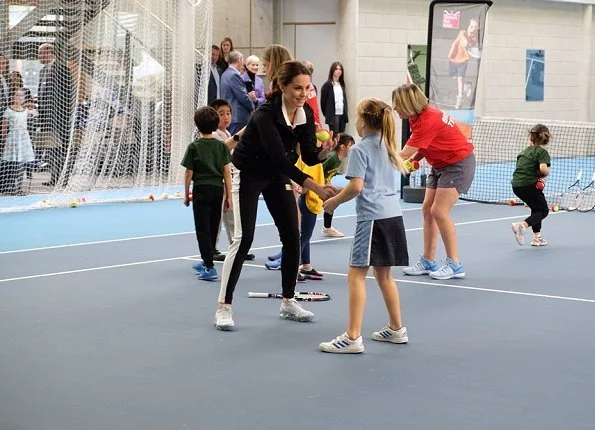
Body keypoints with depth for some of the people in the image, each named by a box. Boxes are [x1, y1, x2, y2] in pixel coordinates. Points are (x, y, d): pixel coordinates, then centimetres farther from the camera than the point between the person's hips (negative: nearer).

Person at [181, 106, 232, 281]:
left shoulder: (194, 147, -6)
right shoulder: (221, 146, 2)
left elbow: (189, 173, -5)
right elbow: (227, 172, 1)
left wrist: (186, 194, 6)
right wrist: (228, 196, 6)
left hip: (201, 190, -4)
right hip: (218, 189, 4)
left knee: (203, 229, -2)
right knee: (213, 228, 16)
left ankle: (209, 268, -10)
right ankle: (206, 262, 29)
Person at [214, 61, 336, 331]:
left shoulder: (306, 113, -11)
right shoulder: (266, 115, -31)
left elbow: (309, 157, -9)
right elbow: (280, 159, -37)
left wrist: (324, 152, -33)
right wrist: (316, 188, -44)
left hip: (278, 176, 7)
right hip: (249, 174, -6)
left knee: (292, 237, 1)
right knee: (243, 238, -13)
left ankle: (288, 302, 13)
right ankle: (223, 307, -8)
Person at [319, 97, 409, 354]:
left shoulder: (360, 149, -8)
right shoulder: (386, 146, 16)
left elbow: (356, 186, -16)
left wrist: (334, 201, -1)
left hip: (372, 218, -8)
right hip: (392, 215, 8)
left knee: (356, 274, -7)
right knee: (383, 274, 18)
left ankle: (353, 337, -10)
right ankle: (396, 329, 25)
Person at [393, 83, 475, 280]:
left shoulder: (428, 121, -28)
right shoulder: (417, 117, 0)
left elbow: (404, 155, -29)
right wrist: (414, 158, -7)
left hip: (459, 164, -10)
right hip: (440, 165, 10)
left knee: (439, 211, -14)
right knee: (427, 209, 4)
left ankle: (455, 264, -5)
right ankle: (428, 262, 10)